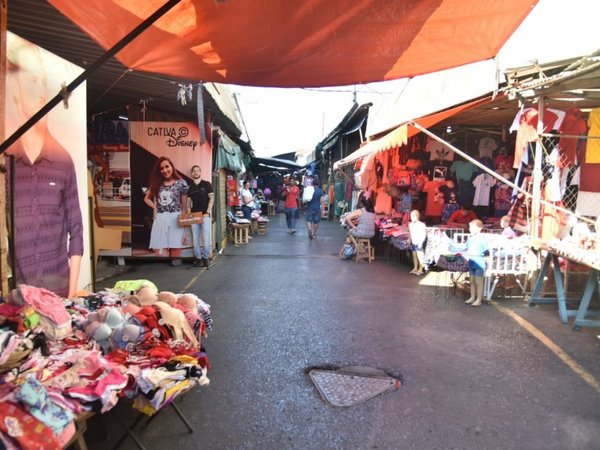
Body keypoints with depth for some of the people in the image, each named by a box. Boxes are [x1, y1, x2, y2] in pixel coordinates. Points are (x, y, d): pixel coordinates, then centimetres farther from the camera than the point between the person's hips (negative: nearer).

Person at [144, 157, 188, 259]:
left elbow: (185, 206, 1)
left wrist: (186, 227, -3)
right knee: (160, 255, -1)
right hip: (160, 221, 3)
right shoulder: (156, 184, 13)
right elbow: (146, 199, 28)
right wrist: (155, 207, 7)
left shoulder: (181, 183, 2)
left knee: (175, 256, 0)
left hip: (175, 221, -3)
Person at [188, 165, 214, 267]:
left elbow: (211, 198, -2)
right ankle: (197, 257, 12)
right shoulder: (190, 187, 12)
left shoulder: (207, 184, 2)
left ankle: (206, 257, 6)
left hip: (205, 214, -3)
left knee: (206, 238, -3)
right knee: (195, 239, 5)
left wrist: (208, 212, -10)